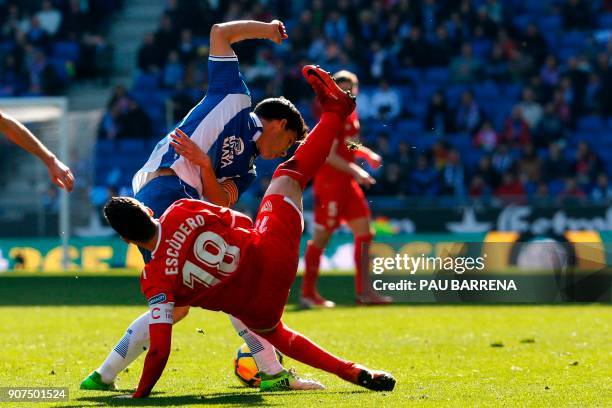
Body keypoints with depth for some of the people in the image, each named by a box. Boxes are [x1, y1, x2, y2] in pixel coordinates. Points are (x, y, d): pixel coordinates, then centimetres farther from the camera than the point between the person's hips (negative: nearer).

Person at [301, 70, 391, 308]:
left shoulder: (351, 114, 12)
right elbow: (329, 155, -20)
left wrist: (367, 154, 11)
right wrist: (355, 171, -22)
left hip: (347, 183, 9)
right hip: (329, 183, -9)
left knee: (364, 232, 6)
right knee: (321, 237, -4)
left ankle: (363, 291, 8)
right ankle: (307, 293, 3)